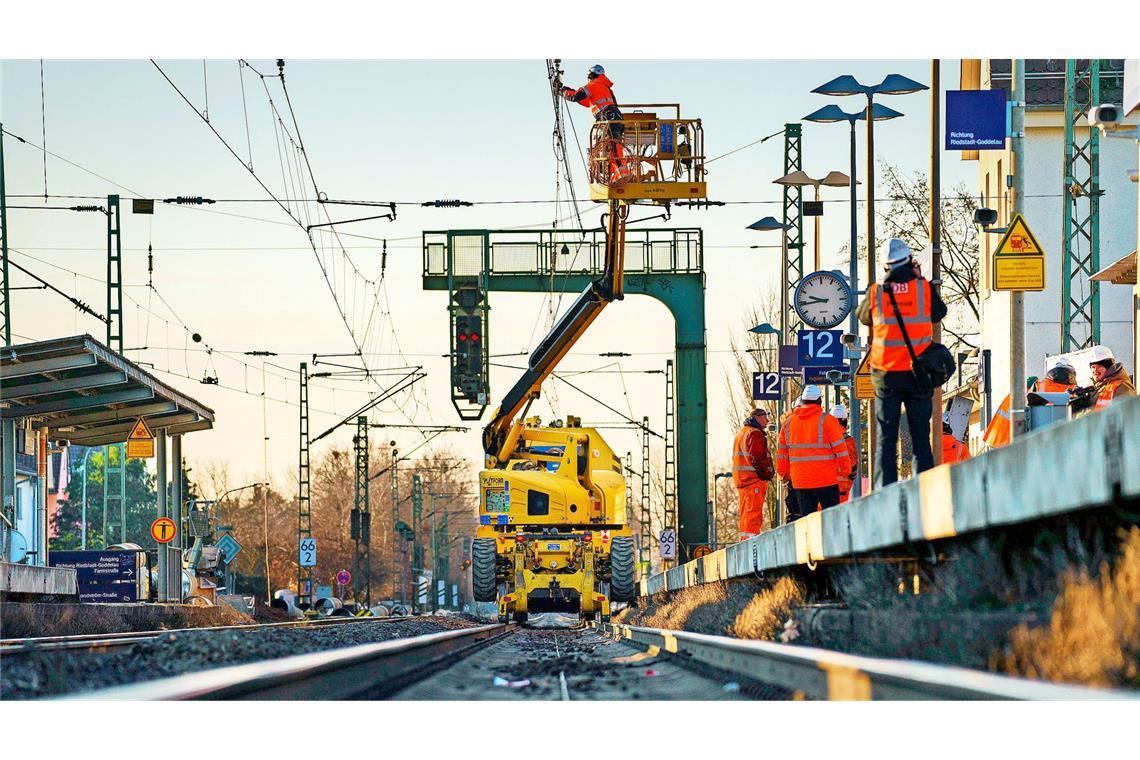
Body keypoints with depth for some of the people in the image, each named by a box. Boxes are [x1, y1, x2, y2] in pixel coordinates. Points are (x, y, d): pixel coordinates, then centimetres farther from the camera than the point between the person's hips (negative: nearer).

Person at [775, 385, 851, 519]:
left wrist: (784, 472, 25)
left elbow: (782, 452, 14)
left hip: (800, 482, 4)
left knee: (806, 516, 8)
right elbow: (840, 448, -6)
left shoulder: (789, 423, 8)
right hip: (826, 480, -4)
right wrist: (845, 470, 5)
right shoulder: (827, 421, -7)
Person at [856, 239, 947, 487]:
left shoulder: (876, 292, -4)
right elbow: (939, 313, 14)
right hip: (918, 373, 0)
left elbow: (863, 317, 15)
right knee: (921, 438, 5)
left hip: (886, 374, 0)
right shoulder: (925, 288, -5)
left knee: (885, 439, 4)